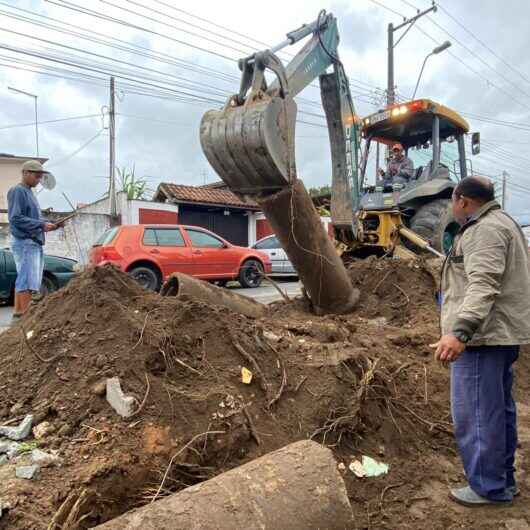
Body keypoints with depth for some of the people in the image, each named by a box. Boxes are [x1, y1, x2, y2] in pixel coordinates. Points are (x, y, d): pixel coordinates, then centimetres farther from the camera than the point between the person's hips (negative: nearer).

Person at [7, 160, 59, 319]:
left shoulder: (29, 192, 19)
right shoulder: (17, 191, -8)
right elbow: (15, 218, -16)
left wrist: (48, 223, 4)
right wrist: (41, 225, -19)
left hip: (34, 243, 9)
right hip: (24, 242, -9)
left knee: (23, 279, 12)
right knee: (29, 280, -11)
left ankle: (18, 312, 19)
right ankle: (25, 314, -9)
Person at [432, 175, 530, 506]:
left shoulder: (486, 229, -14)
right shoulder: (502, 223, 21)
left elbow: (483, 286, -27)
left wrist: (460, 332, -36)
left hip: (483, 335, -11)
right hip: (502, 334, 11)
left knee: (476, 414, -2)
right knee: (500, 410, 18)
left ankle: (489, 488, 11)